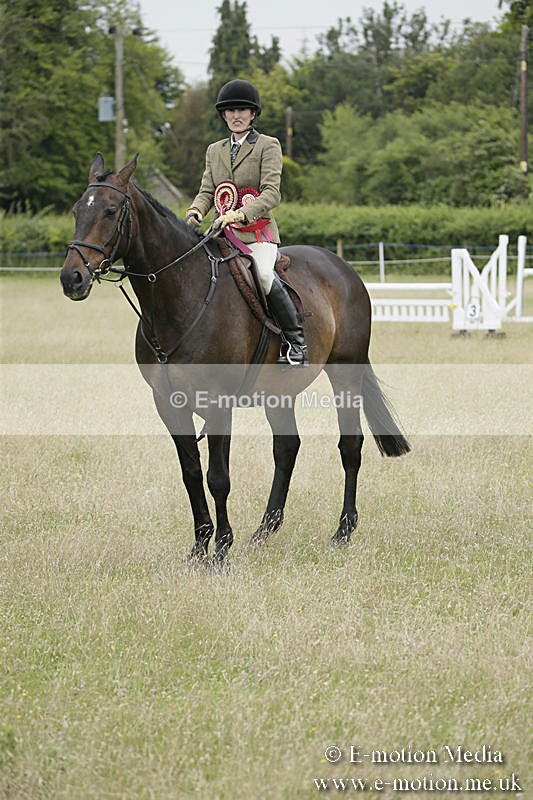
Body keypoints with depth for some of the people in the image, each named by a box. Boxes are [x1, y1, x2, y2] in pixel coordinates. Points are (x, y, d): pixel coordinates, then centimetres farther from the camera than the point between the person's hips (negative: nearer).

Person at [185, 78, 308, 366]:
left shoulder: (267, 146, 0)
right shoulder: (214, 151, 18)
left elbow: (271, 193, -12)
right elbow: (207, 191, 13)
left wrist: (240, 215, -28)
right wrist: (194, 214, -12)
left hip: (258, 231, -6)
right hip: (224, 234, 6)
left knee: (263, 274, -32)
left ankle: (296, 340, -19)